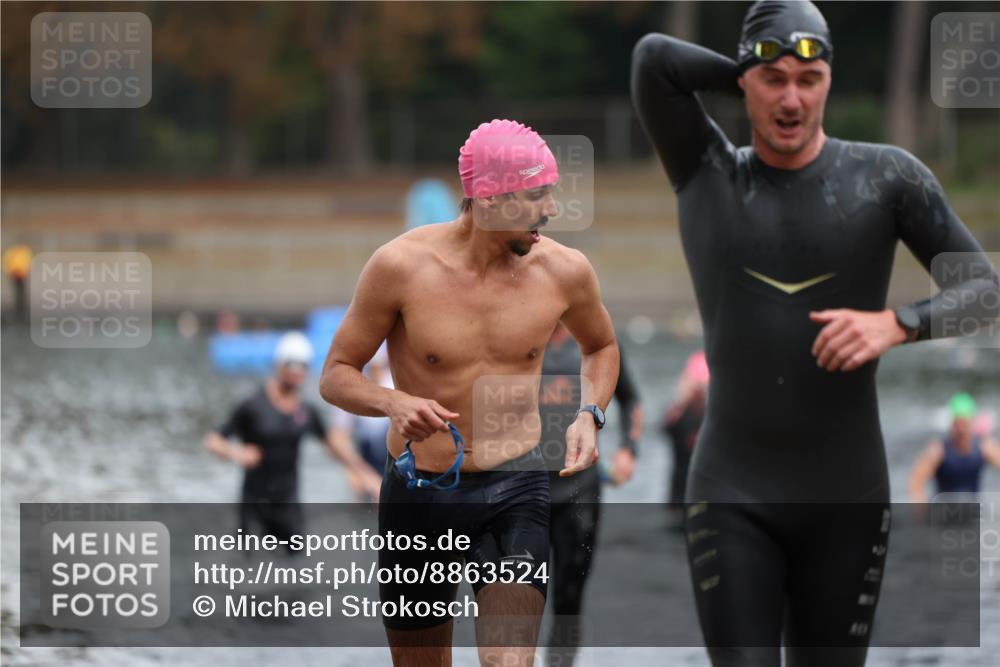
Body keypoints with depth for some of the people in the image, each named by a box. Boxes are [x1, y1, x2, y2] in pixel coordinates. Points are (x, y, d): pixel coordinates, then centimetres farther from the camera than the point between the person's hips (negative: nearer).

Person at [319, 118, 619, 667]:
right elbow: (336, 374, -5)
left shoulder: (564, 271, -5)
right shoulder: (401, 266, -13)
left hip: (515, 493, 0)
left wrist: (589, 414, -2)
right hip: (418, 496, 0)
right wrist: (394, 403, -26)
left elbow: (601, 345, 18)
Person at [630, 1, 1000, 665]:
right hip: (733, 498, 0)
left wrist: (896, 325, -23)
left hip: (848, 496, 0)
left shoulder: (887, 176, -1)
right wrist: (757, 77, 1)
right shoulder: (706, 174, 2)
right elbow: (653, 57, -12)